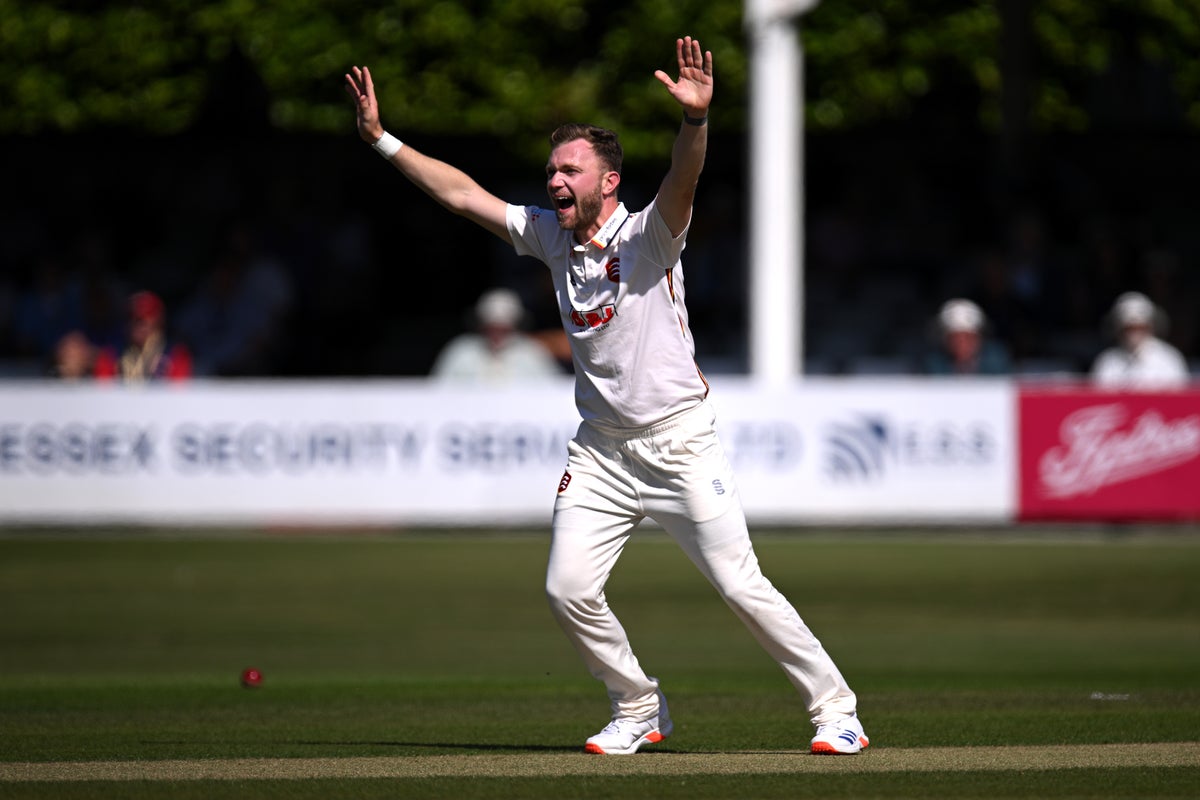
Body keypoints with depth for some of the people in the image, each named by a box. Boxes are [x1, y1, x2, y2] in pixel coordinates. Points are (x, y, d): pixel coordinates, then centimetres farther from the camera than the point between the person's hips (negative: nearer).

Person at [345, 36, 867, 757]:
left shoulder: (648, 234, -12)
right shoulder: (549, 236, 6)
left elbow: (683, 182, -32)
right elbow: (461, 192, 9)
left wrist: (696, 118, -52)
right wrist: (381, 138, 4)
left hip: (679, 440, -6)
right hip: (601, 447, 6)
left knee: (740, 585, -8)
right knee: (569, 590, -3)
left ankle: (835, 709, 3)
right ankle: (640, 710, 16)